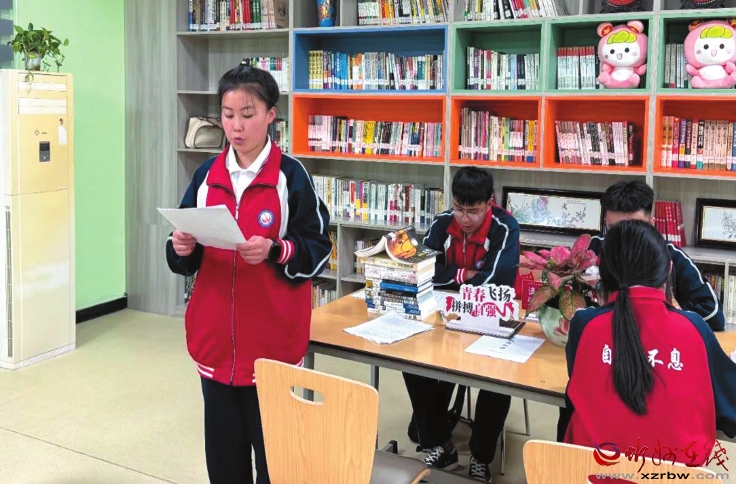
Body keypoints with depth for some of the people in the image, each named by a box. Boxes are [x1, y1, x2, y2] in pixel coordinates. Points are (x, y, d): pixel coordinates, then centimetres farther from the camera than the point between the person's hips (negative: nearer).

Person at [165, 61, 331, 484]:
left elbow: (319, 250, -6)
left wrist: (275, 251, -22)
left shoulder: (291, 176, -7)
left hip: (273, 341, -4)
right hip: (215, 338, 4)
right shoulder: (207, 175, 6)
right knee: (223, 448, 14)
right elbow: (188, 259, 12)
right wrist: (182, 248, -10)